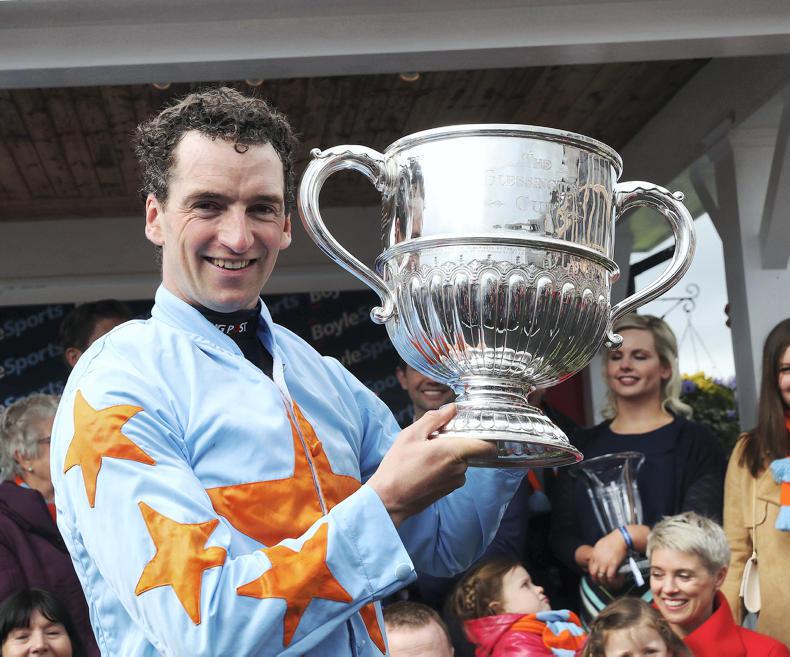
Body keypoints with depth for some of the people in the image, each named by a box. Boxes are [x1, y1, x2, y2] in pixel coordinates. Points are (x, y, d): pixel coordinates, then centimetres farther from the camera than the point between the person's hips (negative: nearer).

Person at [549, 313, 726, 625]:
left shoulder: (695, 441, 1)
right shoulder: (582, 445, 13)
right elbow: (561, 534, 8)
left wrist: (628, 538, -22)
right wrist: (590, 558, -13)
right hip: (599, 601, 3)